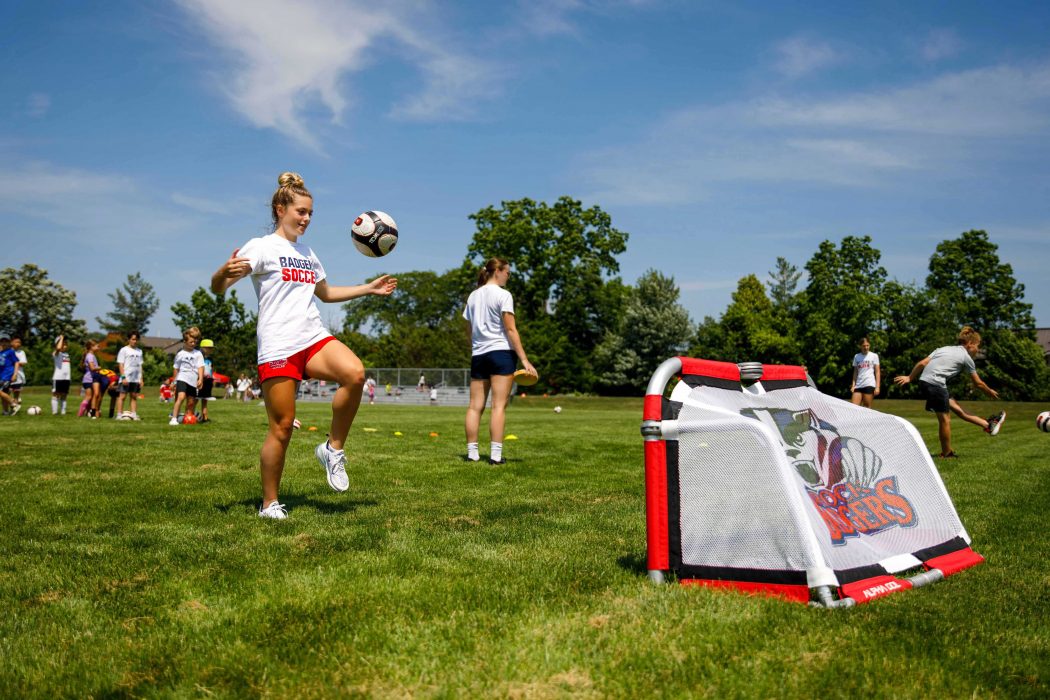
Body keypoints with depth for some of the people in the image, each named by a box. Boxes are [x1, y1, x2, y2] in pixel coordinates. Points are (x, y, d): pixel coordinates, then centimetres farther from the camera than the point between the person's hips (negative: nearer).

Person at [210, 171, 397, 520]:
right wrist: (225, 271, -33)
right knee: (282, 427, -5)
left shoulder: (308, 253, 20)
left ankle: (333, 450, -8)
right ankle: (270, 504, 13)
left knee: (355, 374, -26)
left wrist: (369, 288, 30)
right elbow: (217, 288, -10)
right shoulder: (261, 247, 0)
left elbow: (325, 293, 36)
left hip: (315, 339, 5)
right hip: (278, 347, -5)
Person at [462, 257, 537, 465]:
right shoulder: (503, 295, -5)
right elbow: (510, 330, -12)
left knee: (475, 406, 5)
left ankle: (472, 452, 5)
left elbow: (470, 331, 16)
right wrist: (524, 360, -13)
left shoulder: (473, 296, 15)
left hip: (478, 354, 6)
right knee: (499, 406, -6)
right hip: (500, 352, -6)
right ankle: (495, 454, -9)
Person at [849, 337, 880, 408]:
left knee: (867, 407, -4)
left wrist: (877, 387, -6)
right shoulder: (856, 357, 13)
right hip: (858, 386, 3)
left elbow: (877, 372, 2)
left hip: (869, 385, -3)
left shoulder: (874, 356, 4)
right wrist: (853, 385, 5)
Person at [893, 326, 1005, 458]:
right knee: (945, 419, 4)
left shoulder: (944, 349, 22)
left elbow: (922, 363, 12)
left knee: (957, 408, 15)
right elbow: (978, 383, 16)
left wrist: (909, 378, 15)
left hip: (924, 382, 8)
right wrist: (991, 392, 33)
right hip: (936, 384, -8)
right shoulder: (966, 358, 6)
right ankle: (946, 454, 14)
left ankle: (988, 424, 27)